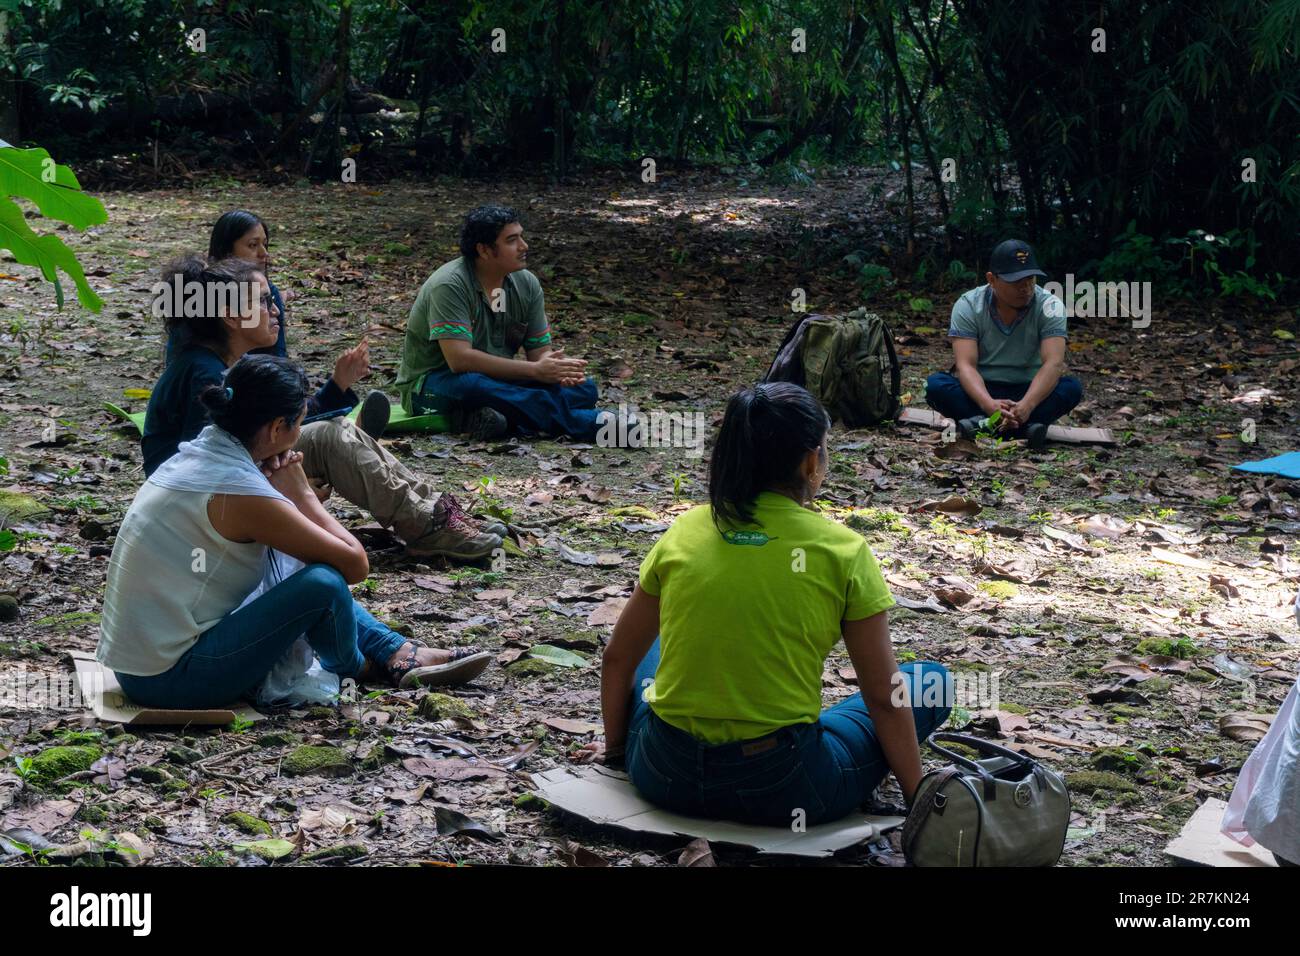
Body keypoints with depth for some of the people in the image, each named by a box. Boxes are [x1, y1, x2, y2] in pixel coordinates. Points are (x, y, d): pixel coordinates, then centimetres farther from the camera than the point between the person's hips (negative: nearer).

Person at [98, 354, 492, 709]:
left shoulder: (195, 455, 4)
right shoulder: (241, 493, -22)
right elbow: (356, 564, -16)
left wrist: (286, 493, -2)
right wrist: (302, 493, -4)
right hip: (169, 678, -10)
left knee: (285, 560, 20)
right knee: (323, 583, -18)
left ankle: (399, 654, 19)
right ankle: (352, 669, 14)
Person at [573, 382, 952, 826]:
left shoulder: (683, 531, 1)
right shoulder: (842, 550, -9)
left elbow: (618, 660, 13)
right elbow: (883, 699, -4)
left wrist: (615, 743, 29)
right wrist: (917, 799, 8)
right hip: (782, 793, -5)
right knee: (933, 681, 14)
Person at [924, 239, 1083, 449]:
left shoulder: (1049, 306, -10)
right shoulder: (968, 306, -11)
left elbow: (1053, 363, -22)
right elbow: (965, 365, -20)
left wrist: (1026, 406, -41)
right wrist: (989, 405, -41)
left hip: (1028, 392, 0)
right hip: (981, 391, 0)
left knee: (1071, 388, -28)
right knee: (935, 384, -28)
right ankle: (1024, 427, -42)